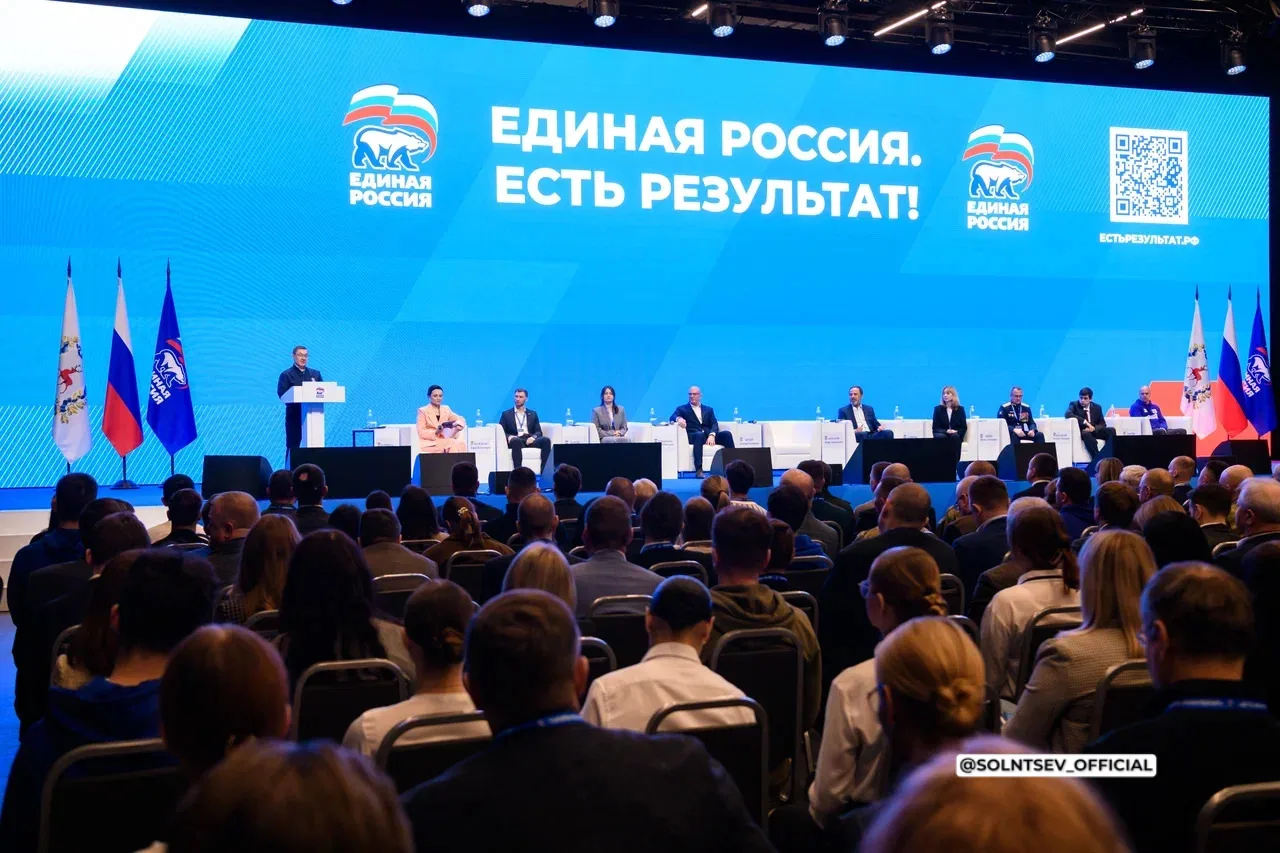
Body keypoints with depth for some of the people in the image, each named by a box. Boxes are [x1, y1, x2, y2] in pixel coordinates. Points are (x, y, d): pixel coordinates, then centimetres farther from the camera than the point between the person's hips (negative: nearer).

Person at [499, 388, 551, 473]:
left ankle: (543, 472, -35)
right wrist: (509, 437, -15)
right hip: (516, 440, -2)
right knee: (516, 440, -40)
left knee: (546, 440, -29)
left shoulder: (533, 414, 23)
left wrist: (533, 437, -11)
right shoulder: (506, 414, 18)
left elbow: (538, 431, 13)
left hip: (530, 440, 2)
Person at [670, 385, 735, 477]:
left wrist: (712, 435, -14)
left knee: (726, 433, -25)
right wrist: (679, 418, -27)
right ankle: (698, 470, -50)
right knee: (699, 434, -39)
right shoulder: (682, 409, 18)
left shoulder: (708, 409, 25)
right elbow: (672, 417, -1)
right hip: (694, 436, -3)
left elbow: (714, 424, 9)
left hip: (709, 436, 3)